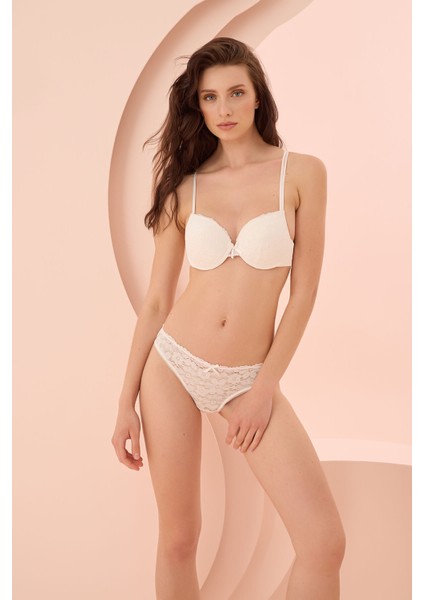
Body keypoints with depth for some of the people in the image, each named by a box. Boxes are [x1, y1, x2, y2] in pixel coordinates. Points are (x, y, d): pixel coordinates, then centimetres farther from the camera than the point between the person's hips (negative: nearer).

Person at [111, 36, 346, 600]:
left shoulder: (302, 172, -2)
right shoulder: (183, 187, 2)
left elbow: (304, 293, -3)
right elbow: (157, 300, 4)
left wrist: (265, 389, -8)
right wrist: (126, 401, 2)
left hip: (249, 378, -1)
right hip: (173, 365, 1)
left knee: (325, 541, -9)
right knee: (179, 538, 9)